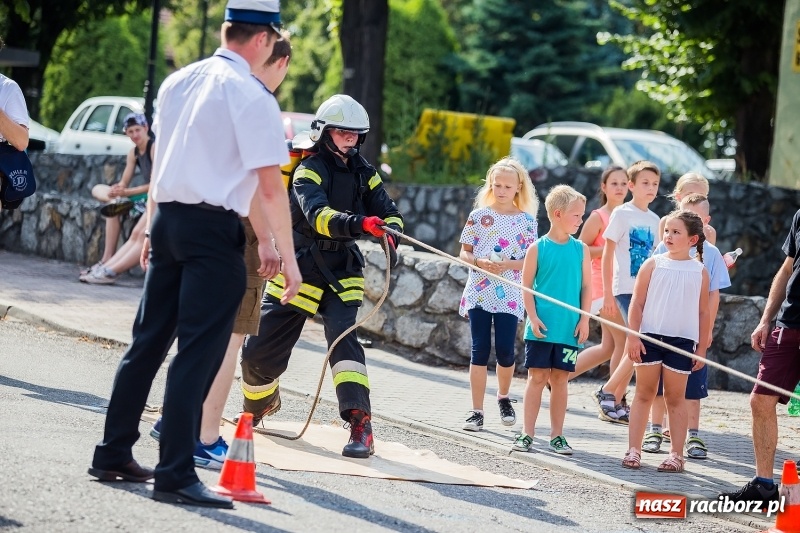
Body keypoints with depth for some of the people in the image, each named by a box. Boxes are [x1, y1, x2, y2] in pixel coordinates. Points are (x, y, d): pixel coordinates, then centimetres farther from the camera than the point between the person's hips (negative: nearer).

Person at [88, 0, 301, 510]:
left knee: (148, 340, 14)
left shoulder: (179, 81, 11)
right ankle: (176, 474, -6)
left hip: (168, 219, 7)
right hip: (214, 228, -7)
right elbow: (271, 186, -13)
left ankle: (113, 454, 19)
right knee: (198, 353, -5)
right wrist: (288, 258, -9)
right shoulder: (252, 97, -11)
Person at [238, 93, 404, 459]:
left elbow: (387, 210, 5)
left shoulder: (361, 171, 5)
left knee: (343, 335, -22)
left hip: (341, 271, 3)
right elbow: (318, 215, -31)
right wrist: (360, 223, -48)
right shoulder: (309, 170, -13)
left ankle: (360, 424, -29)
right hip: (299, 269, -3)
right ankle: (257, 408, 33)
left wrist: (390, 236, -20)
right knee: (261, 351, 0)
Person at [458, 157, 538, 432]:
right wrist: (480, 262, -14)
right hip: (479, 293, 0)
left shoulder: (527, 220, 3)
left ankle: (504, 398, 26)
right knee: (480, 351, -1)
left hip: (509, 296, 0)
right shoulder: (478, 216, 4)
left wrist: (509, 265, -16)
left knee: (505, 351, -2)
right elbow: (464, 252, 6)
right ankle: (476, 411, 4)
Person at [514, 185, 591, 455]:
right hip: (542, 327, -2)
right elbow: (527, 286, 0)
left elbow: (586, 286, 7)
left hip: (569, 328, 2)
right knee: (537, 377, 0)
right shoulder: (538, 248, -2)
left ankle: (557, 435, 13)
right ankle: (526, 434, 4)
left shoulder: (581, 249, 5)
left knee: (560, 379, 6)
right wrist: (533, 317, -9)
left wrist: (584, 320, 0)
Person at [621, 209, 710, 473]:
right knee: (644, 393, 5)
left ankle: (677, 454, 10)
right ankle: (633, 449, 7)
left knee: (676, 397, 6)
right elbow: (637, 303, 1)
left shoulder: (700, 272, 3)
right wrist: (633, 336, -6)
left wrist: (702, 347, 5)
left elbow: (703, 312, 7)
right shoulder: (653, 265, 0)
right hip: (649, 336, 0)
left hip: (682, 340, 0)